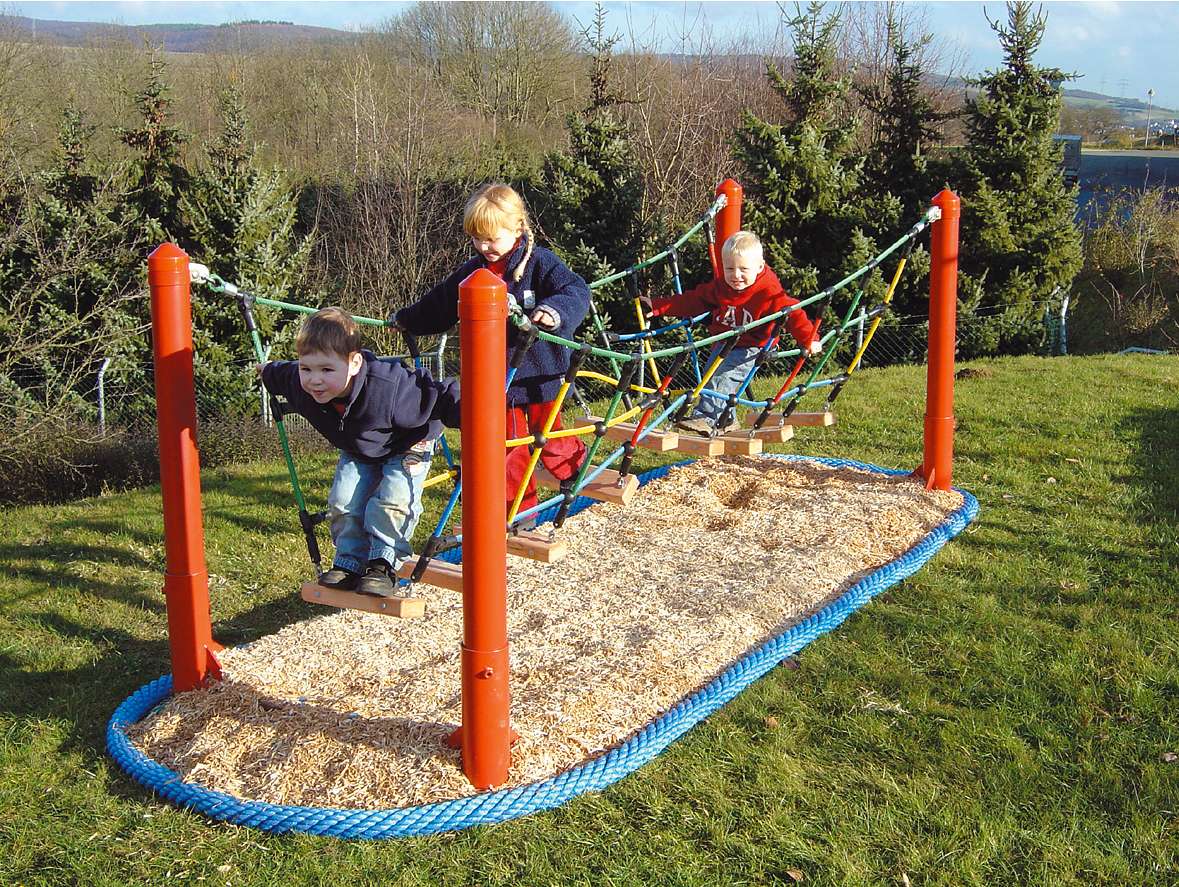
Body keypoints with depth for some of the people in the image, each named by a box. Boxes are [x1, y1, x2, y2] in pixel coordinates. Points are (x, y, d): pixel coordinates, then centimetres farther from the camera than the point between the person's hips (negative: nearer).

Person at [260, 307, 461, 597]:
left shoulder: (388, 386, -46)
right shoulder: (301, 385, -27)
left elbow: (436, 397, -38)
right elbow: (278, 374, -1)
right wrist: (266, 371, 21)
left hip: (407, 445, -5)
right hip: (358, 451, 5)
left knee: (392, 503, -20)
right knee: (343, 504, -7)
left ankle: (383, 564, -2)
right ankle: (349, 563, 11)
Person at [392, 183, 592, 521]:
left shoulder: (540, 263, -12)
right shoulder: (471, 272, 5)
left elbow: (576, 291, -24)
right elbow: (438, 305, 20)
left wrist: (555, 310, -44)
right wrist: (405, 320, 28)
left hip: (539, 371, -4)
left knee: (547, 437, 10)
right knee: (509, 444, 7)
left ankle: (578, 470, 39)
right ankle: (519, 508, 18)